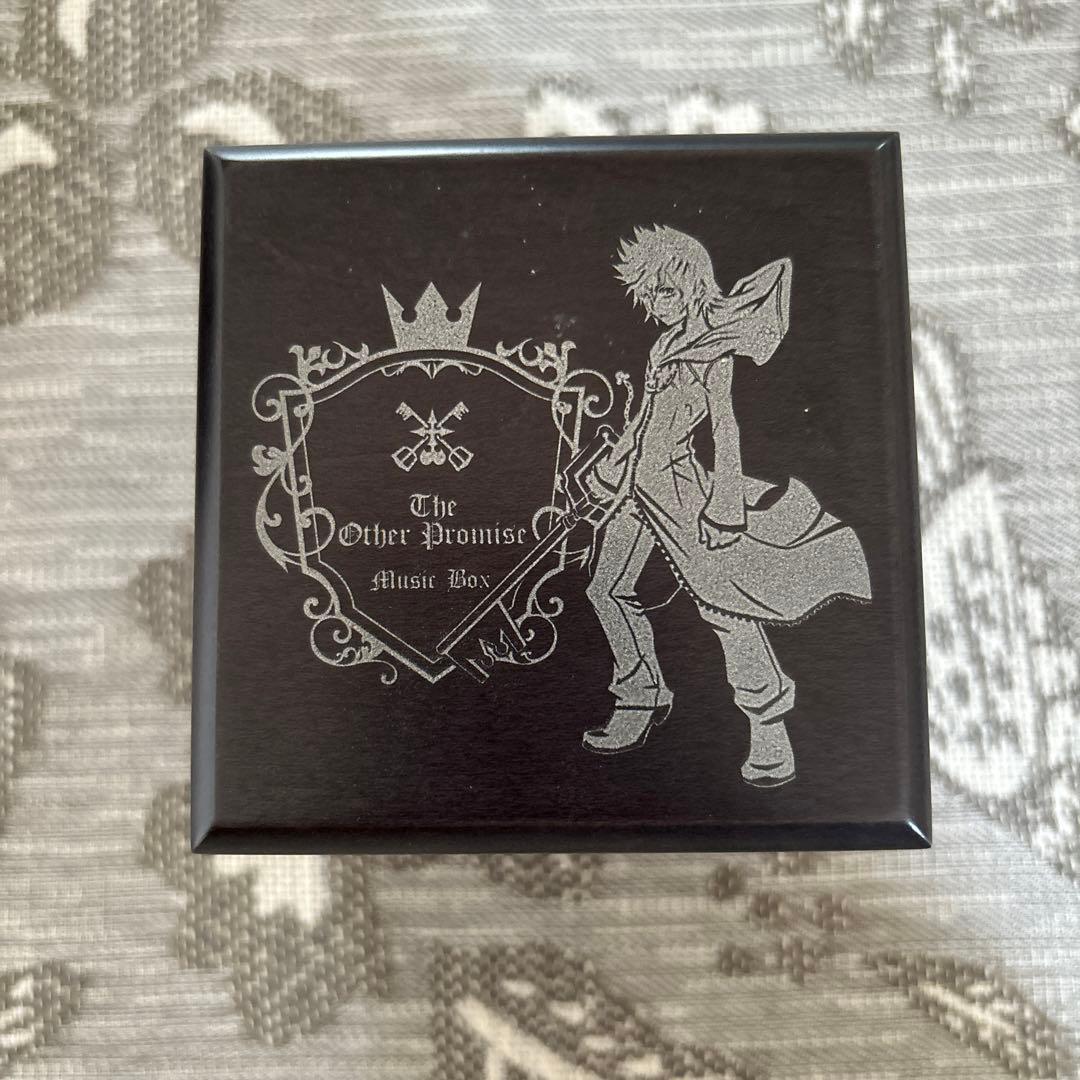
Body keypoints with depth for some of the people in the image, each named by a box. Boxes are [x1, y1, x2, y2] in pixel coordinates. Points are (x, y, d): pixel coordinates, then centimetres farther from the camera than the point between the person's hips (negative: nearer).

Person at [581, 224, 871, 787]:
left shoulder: (712, 344, -4)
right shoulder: (667, 342, 17)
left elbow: (724, 423, -13)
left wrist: (724, 501, -20)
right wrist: (608, 470, 25)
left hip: (676, 479, -8)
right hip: (639, 482, 9)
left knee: (719, 598, -10)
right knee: (607, 588, 9)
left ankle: (771, 735, 0)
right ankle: (641, 706, 24)